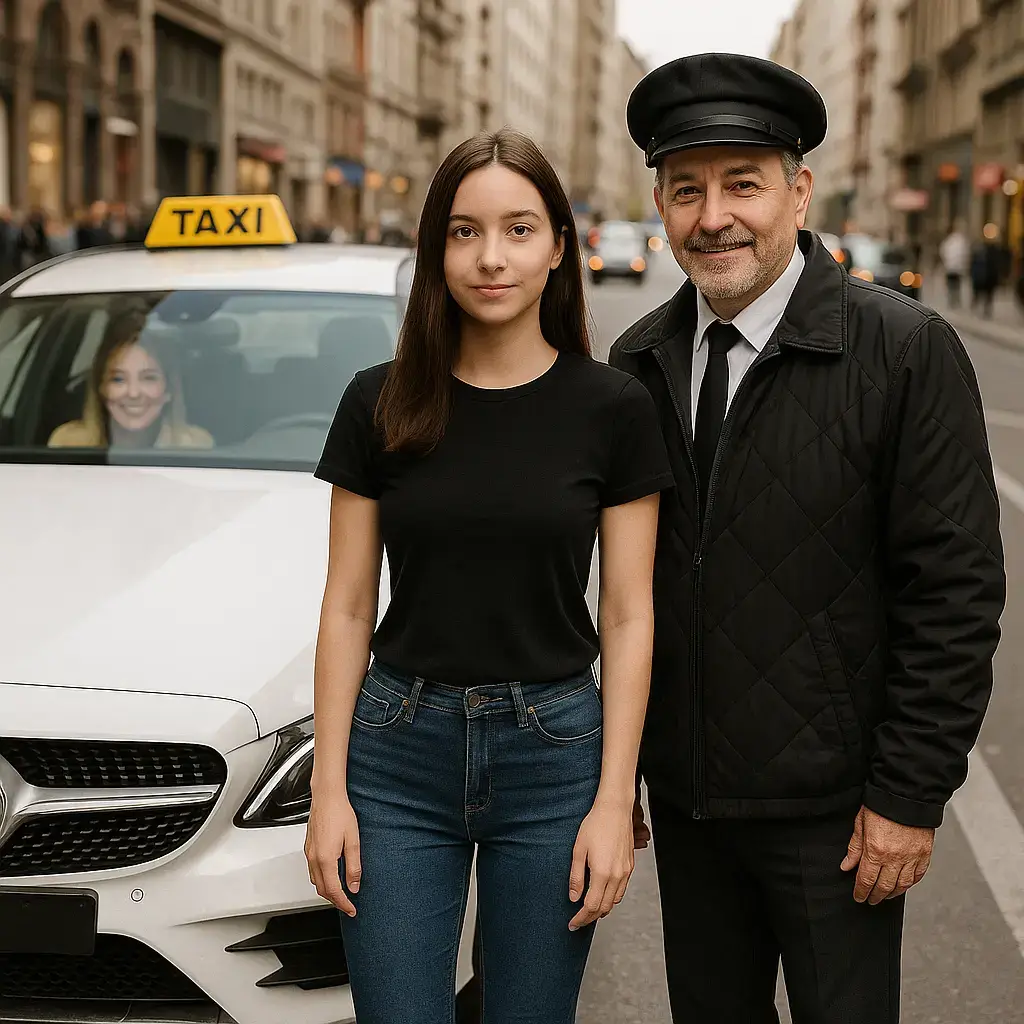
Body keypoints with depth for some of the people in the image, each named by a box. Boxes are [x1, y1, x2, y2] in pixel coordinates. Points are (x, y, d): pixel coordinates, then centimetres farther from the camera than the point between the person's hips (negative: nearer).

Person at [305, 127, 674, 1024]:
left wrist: (614, 801, -6)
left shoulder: (613, 408, -3)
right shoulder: (380, 404, 0)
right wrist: (328, 790, -1)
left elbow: (627, 617, -1)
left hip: (553, 752, -1)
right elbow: (348, 607, 3)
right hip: (400, 749, 1)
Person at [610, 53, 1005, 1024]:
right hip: (683, 797, 5)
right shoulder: (639, 359, 4)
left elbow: (955, 589, -13)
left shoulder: (909, 351, -12)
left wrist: (909, 798, -14)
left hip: (830, 808, -4)